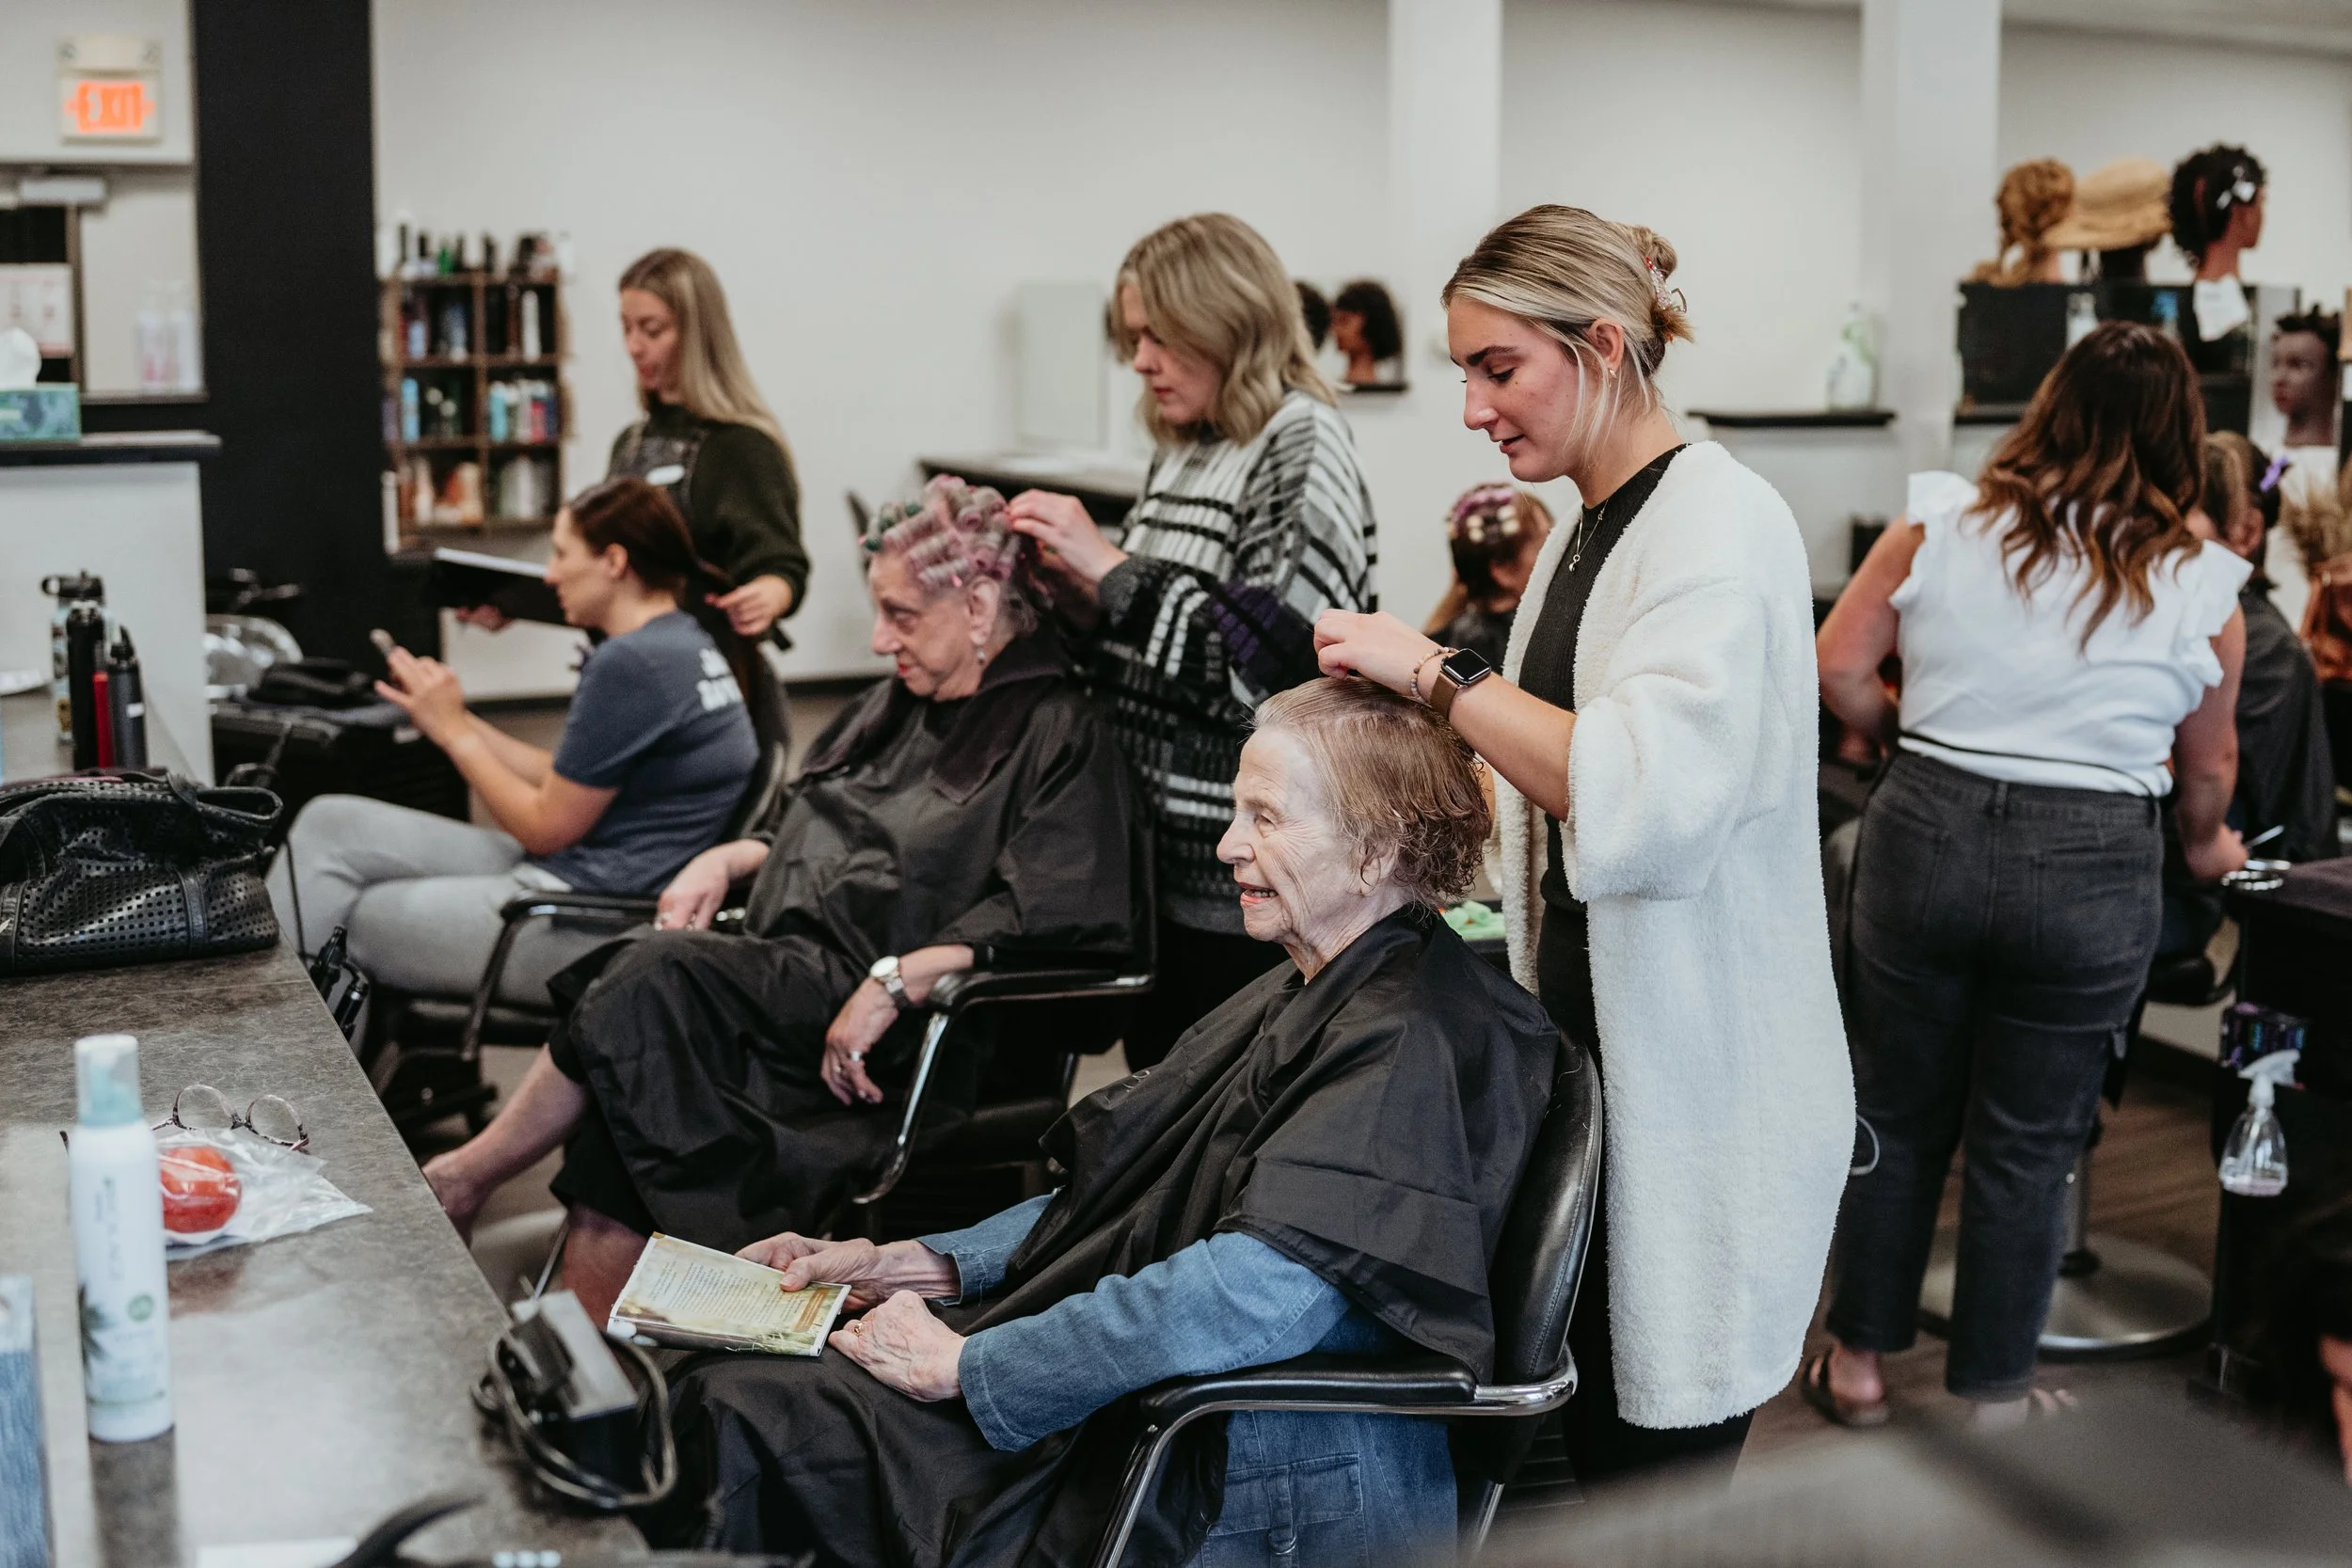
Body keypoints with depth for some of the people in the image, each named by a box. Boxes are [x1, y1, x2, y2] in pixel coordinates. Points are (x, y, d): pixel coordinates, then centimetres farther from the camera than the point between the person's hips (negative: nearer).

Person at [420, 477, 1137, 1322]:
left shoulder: (1057, 735, -6)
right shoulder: (902, 701, 21)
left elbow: (1051, 915, -19)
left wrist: (892, 982, -25)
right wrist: (725, 860, 12)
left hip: (902, 1030, -7)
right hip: (793, 976, 8)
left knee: (659, 975, -25)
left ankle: (465, 1177, -8)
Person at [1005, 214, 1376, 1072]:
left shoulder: (1302, 448, -12)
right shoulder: (1181, 453, 12)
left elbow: (1266, 664, -22)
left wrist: (1111, 571, -18)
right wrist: (1077, 587, 2)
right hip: (1155, 850, 8)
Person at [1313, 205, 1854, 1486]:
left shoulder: (1720, 525, -16)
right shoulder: (1580, 535, 11)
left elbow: (1646, 797, -31)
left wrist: (1436, 674, -25)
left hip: (1698, 1087, -9)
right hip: (1586, 1055, 9)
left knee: (1661, 1461, 2)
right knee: (1592, 1440, 17)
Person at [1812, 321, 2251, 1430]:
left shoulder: (1940, 525, -1)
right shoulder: (2201, 588, -1)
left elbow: (1838, 668, -2)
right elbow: (2208, 767, 10)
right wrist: (2205, 848, 30)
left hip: (1926, 835, 1)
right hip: (2092, 870, -1)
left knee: (1898, 1115, 17)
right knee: (2027, 1146, 12)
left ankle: (1859, 1361, 28)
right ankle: (1992, 1389, 27)